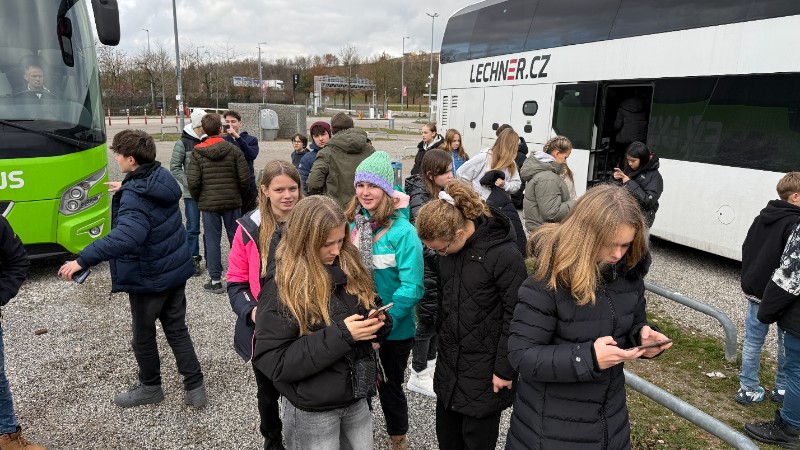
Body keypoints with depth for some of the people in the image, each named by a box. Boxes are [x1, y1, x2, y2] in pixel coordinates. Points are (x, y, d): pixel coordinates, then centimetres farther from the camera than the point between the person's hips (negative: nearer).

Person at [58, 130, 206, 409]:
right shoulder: (162, 178, 0)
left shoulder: (135, 197, -26)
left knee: (143, 336, 14)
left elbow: (124, 238, -41)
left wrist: (83, 260, -40)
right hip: (176, 269, 8)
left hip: (149, 278, -8)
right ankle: (195, 387, 18)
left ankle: (150, 387, 33)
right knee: (176, 329, 15)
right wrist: (126, 189, 34)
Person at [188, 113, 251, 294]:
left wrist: (198, 199, 8)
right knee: (236, 238, 11)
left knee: (212, 241, 5)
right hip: (232, 202, 1)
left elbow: (193, 182, -9)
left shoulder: (197, 153, -4)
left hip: (208, 203, -1)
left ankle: (215, 280, 8)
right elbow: (244, 177, -5)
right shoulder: (233, 150, -3)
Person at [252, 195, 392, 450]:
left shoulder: (349, 270, -2)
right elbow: (271, 361, -23)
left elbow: (371, 310, 10)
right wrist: (340, 335, -28)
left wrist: (378, 322, -14)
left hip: (357, 399, 5)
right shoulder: (280, 291, -20)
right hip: (312, 412, -5)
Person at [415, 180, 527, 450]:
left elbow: (515, 316, -18)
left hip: (484, 373, -6)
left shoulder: (504, 255, -23)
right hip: (448, 362, 7)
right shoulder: (448, 246, -2)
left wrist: (504, 370, -13)